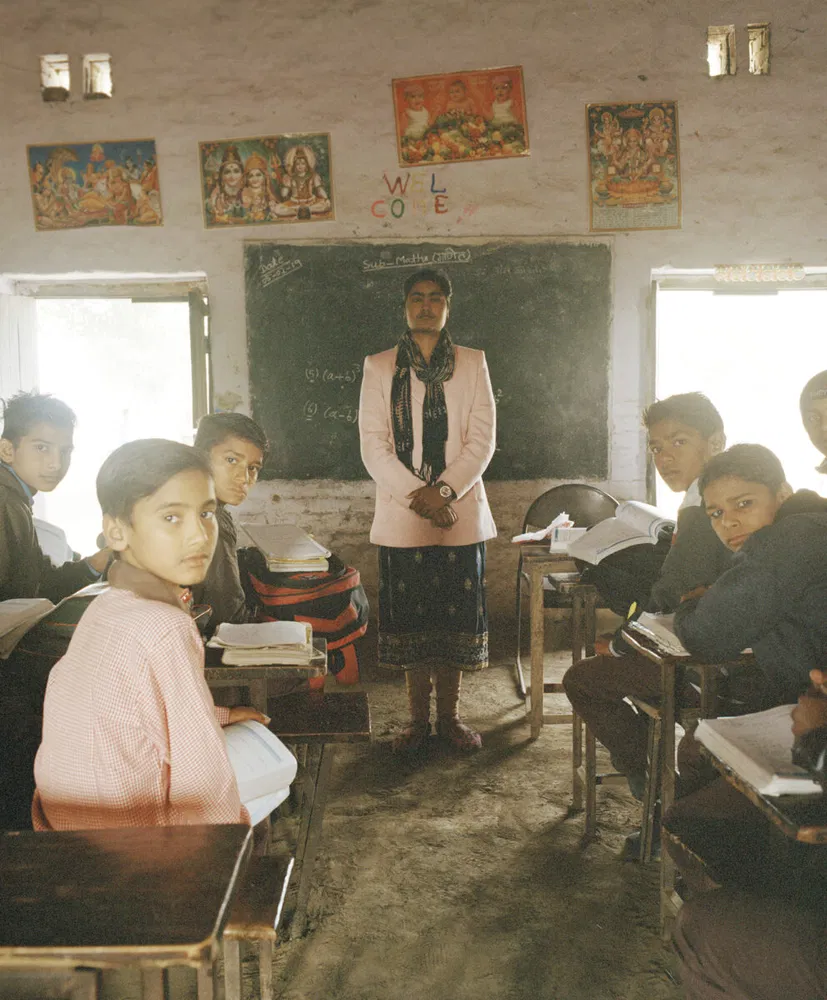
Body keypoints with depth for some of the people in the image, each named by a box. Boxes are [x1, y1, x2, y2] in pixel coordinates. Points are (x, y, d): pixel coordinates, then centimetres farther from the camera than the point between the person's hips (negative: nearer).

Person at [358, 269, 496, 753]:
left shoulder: (472, 364, 8)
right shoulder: (379, 367, 6)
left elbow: (482, 440, 0)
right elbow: (373, 445, -2)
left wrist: (444, 492, -13)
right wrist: (418, 496, -13)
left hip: (461, 514, 1)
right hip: (402, 515, 0)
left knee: (456, 616, 5)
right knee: (410, 617, 5)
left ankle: (449, 715, 19)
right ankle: (418, 717, 18)